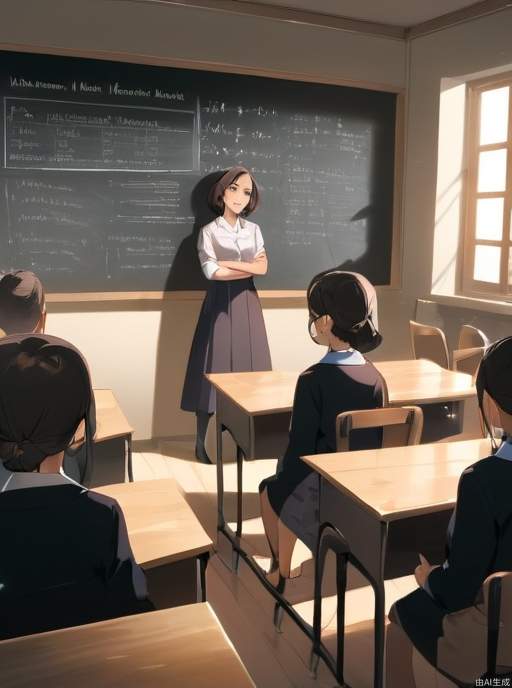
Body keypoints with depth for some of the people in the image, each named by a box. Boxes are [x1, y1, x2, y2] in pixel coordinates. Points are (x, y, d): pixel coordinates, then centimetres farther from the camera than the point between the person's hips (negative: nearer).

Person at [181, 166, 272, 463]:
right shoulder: (209, 231, -2)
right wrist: (249, 266, -9)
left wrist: (227, 262, -11)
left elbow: (263, 267, -3)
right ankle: (201, 441, 5)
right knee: (214, 368, -3)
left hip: (247, 304, 4)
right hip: (220, 304, -4)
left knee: (248, 365, 4)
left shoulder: (254, 229, 8)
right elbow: (212, 272, -14)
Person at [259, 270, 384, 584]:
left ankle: (281, 570, 39)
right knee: (284, 490, 30)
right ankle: (284, 568, 38)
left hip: (325, 495, -6)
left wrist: (278, 491, -1)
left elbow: (300, 451, -16)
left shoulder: (313, 379, -21)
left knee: (270, 491, 25)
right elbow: (377, 441, 5)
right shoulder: (374, 375, -4)